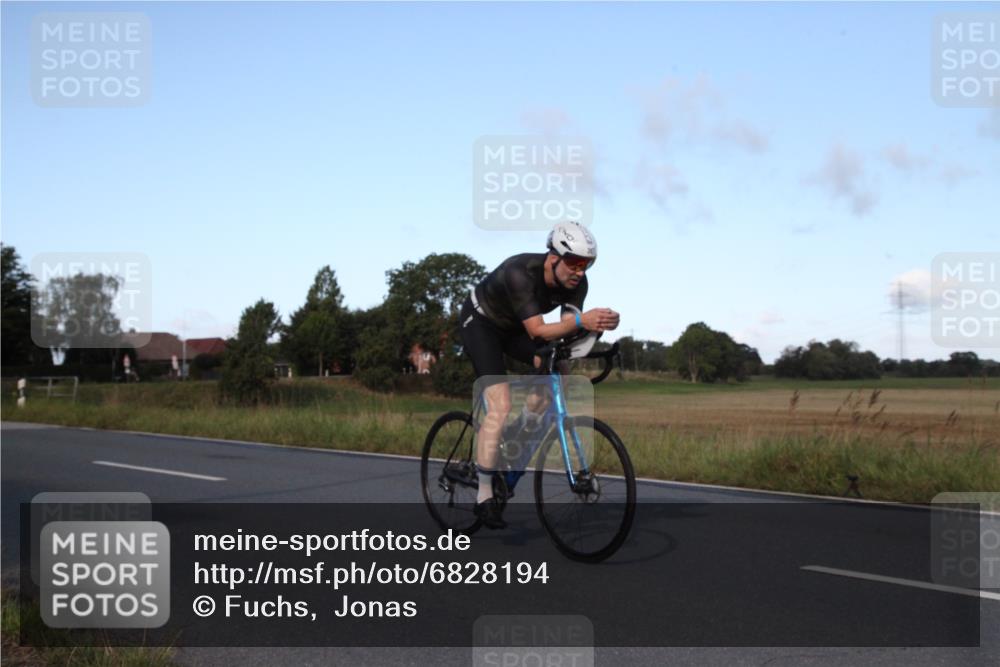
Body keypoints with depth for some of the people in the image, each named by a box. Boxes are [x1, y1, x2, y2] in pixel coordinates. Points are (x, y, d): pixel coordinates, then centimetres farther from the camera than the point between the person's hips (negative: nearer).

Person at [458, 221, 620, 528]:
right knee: (500, 407, -18)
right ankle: (484, 497, -9)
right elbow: (537, 331, -43)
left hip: (514, 327, 7)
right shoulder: (520, 273, -38)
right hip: (480, 322, -7)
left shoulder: (576, 281, -19)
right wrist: (581, 321, -58)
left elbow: (566, 329, -20)